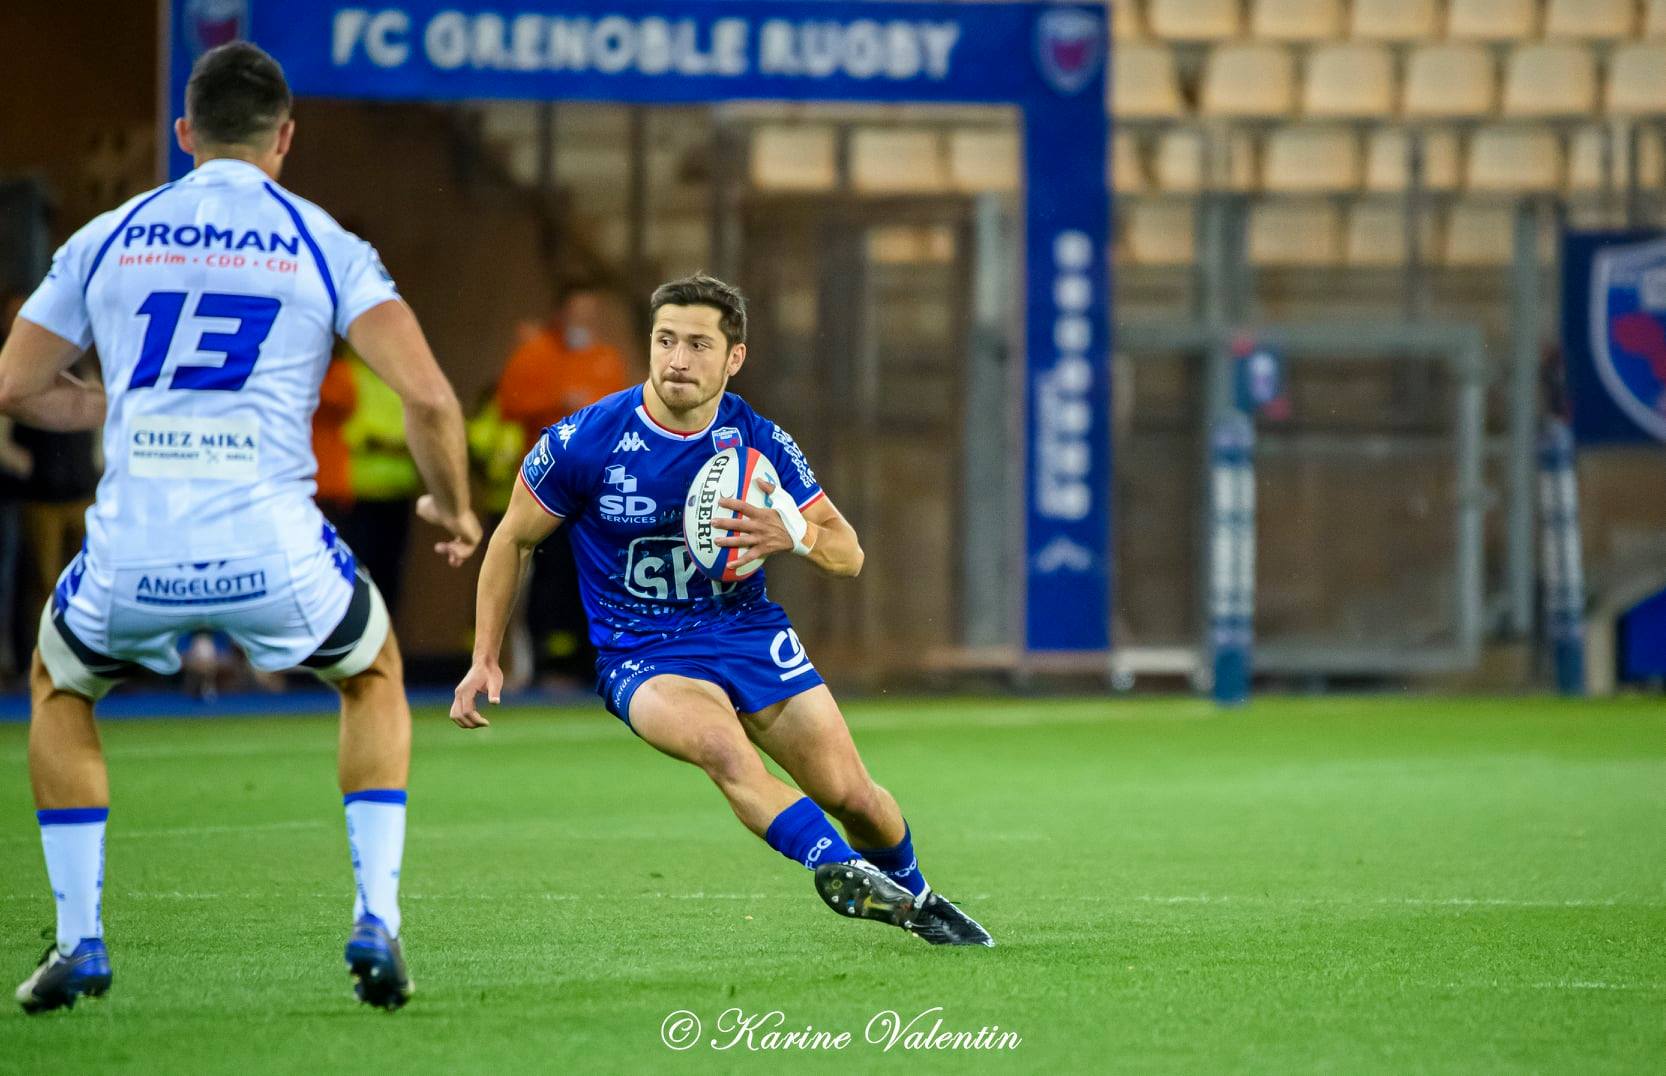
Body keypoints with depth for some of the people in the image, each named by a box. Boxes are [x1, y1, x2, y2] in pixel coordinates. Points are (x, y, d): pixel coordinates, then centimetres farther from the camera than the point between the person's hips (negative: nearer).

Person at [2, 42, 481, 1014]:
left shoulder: (109, 239, 14)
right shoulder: (324, 246, 8)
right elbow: (429, 397, -3)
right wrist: (453, 506, 16)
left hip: (133, 553, 1)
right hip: (273, 550, -1)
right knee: (374, 675, 31)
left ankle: (79, 942, 23)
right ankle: (376, 926, 17)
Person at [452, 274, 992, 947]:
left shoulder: (761, 444, -6)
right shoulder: (583, 441, -12)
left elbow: (849, 553, 1)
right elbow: (514, 539, 3)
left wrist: (794, 536, -23)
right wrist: (484, 659, 2)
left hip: (749, 632, 3)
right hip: (641, 657, -3)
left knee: (850, 794, -1)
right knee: (723, 746, -36)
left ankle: (914, 898, 29)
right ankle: (840, 870, -42)